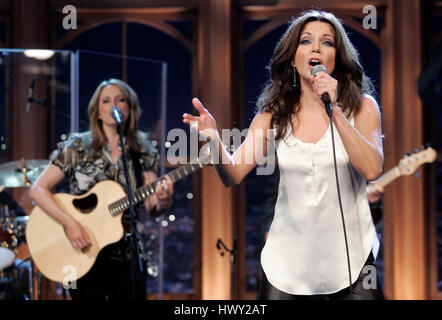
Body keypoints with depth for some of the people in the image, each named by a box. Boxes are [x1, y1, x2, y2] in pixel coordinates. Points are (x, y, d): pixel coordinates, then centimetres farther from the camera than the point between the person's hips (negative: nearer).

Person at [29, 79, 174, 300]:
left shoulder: (143, 154, 4)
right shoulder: (76, 148, -2)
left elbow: (151, 208, -2)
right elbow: (38, 189, -8)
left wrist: (162, 201, -26)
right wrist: (69, 223, -20)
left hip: (127, 257, 2)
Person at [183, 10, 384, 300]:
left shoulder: (361, 107, -2)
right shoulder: (274, 114, 2)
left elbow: (372, 169, -18)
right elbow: (233, 175, -5)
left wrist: (334, 111, -24)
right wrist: (214, 140, -26)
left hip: (350, 258, -1)